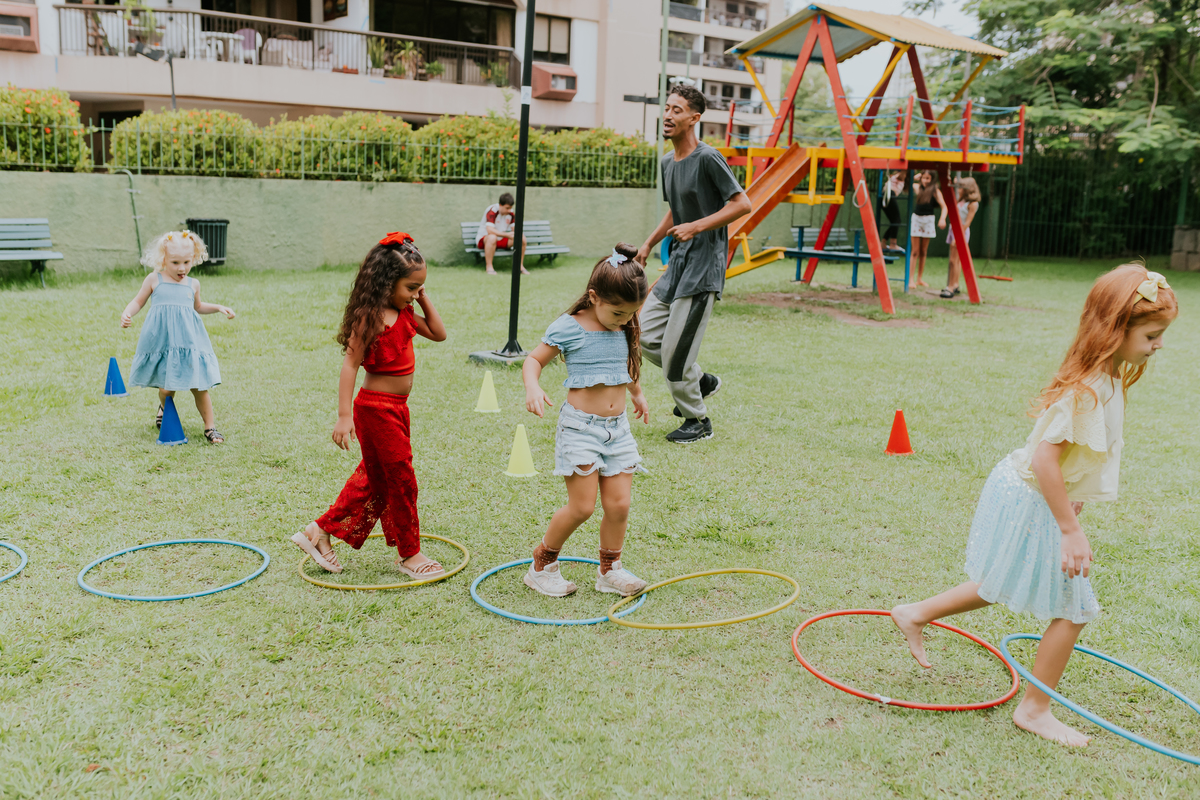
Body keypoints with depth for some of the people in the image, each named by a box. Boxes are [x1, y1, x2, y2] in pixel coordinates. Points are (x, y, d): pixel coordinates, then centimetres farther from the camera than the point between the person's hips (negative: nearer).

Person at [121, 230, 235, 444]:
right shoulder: (154, 280, 2)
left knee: (199, 385, -2)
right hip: (162, 343, -2)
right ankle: (164, 408, 37)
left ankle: (210, 427, 10)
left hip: (188, 342, 2)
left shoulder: (193, 284, 10)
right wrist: (127, 314, -6)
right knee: (166, 387, 0)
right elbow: (138, 301, 11)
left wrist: (218, 308, 19)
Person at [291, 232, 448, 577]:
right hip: (377, 408, -9)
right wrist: (344, 416, -25)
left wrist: (423, 298, 3)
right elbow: (350, 364, -22)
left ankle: (320, 532, 29)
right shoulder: (370, 317, -20)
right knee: (401, 480, 2)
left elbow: (438, 333, 14)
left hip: (395, 407, 9)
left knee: (375, 477, 18)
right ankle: (409, 554, 19)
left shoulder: (403, 313, 6)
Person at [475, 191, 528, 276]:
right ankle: (489, 267, -33)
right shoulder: (492, 211, -23)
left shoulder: (511, 213, -3)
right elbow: (490, 230, -35)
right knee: (492, 237, -42)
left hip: (501, 240, 6)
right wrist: (507, 235, -42)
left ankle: (520, 266, 1)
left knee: (522, 239, -12)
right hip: (483, 239, -6)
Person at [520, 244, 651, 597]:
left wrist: (637, 394, 41)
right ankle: (543, 563, 13)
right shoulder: (569, 328, -10)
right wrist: (533, 387, -25)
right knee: (581, 506, -7)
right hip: (580, 425, -6)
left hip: (617, 427, 6)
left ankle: (610, 570, 22)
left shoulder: (624, 329, 7)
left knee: (619, 504, 3)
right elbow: (533, 360, -5)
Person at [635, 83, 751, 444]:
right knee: (645, 335, 8)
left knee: (675, 349, -7)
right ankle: (701, 381, 27)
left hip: (703, 265, -9)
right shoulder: (668, 162, 13)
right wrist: (649, 244, 16)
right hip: (678, 263, 9)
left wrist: (696, 227, -20)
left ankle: (698, 421, 12)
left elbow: (742, 203, -16)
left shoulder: (708, 159, -13)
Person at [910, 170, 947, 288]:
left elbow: (944, 206, -13)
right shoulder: (916, 187, 3)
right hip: (916, 218, 1)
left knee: (923, 251, 7)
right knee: (915, 251, -4)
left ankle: (920, 278, 15)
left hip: (928, 220, 0)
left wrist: (943, 218, -30)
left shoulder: (935, 192, -5)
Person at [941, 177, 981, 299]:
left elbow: (967, 223, -17)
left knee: (954, 260, -10)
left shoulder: (972, 204, -13)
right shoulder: (961, 200, 10)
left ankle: (950, 288, -9)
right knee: (955, 260, 12)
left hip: (961, 232, -8)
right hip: (954, 230, 8)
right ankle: (955, 286, 19)